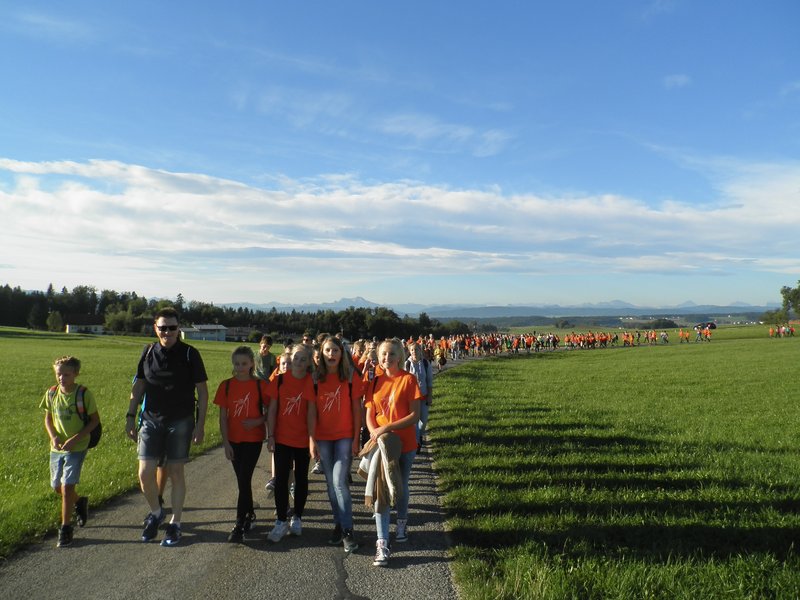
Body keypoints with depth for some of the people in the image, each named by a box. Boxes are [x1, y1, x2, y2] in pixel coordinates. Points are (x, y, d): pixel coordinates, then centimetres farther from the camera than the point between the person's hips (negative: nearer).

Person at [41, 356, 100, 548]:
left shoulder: (84, 394, -14)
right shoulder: (51, 393, -2)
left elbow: (95, 420, -8)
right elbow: (48, 418, 10)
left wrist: (75, 439, -17)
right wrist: (53, 436, -8)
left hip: (77, 448, -5)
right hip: (56, 448, 5)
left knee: (67, 487, -9)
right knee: (57, 487, 15)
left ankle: (66, 528, 7)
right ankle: (79, 503, 44)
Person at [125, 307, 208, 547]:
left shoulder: (190, 354, -7)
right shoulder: (148, 352, 4)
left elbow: (202, 391, -4)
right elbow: (139, 386, 13)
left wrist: (200, 424, -8)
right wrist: (130, 416, 10)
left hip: (181, 421, -3)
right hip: (151, 420, 3)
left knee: (176, 472, 5)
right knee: (145, 473, 0)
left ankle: (175, 523, 20)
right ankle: (155, 513, 27)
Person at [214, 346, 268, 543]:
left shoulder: (260, 385, -7)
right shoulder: (226, 385, -1)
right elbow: (223, 416, 1)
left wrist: (258, 421, -18)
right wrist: (226, 442, -4)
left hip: (253, 438, -3)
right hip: (234, 439, 3)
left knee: (244, 480, -7)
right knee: (243, 480, 13)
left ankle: (239, 525, 0)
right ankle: (249, 514, 32)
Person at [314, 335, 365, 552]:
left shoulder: (351, 377, -5)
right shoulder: (317, 378, 2)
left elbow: (356, 409, -2)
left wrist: (356, 438, -5)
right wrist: (312, 438, 2)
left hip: (344, 436, -3)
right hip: (323, 437, 3)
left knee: (339, 481, -11)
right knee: (331, 483, 10)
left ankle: (347, 530, -1)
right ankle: (338, 525, 23)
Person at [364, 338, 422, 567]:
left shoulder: (408, 379, -10)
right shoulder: (375, 382, 2)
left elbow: (415, 416, -15)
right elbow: (369, 415, 4)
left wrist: (387, 428, -21)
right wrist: (374, 432, -16)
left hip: (405, 444, -2)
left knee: (401, 487, 15)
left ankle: (402, 524, 41)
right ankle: (382, 543, 0)